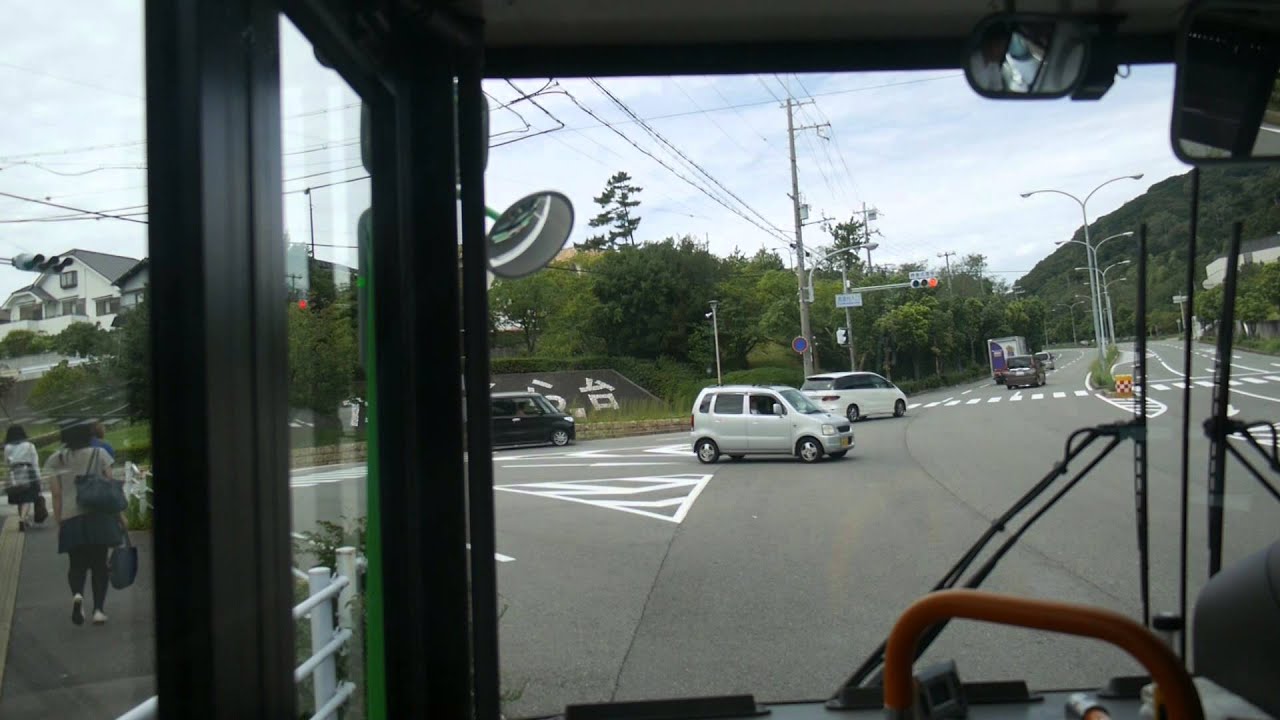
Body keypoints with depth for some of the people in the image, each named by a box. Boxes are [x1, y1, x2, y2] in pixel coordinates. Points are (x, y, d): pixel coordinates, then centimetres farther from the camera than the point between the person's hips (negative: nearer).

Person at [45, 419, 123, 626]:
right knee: (99, 564, 8)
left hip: (71, 518, 1)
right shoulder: (99, 454, 1)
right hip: (99, 516, -1)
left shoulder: (57, 461, 4)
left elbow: (57, 494, 1)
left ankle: (77, 595, -17)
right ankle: (98, 609, 1)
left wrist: (58, 521, 7)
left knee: (77, 565, 12)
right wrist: (119, 512, 7)